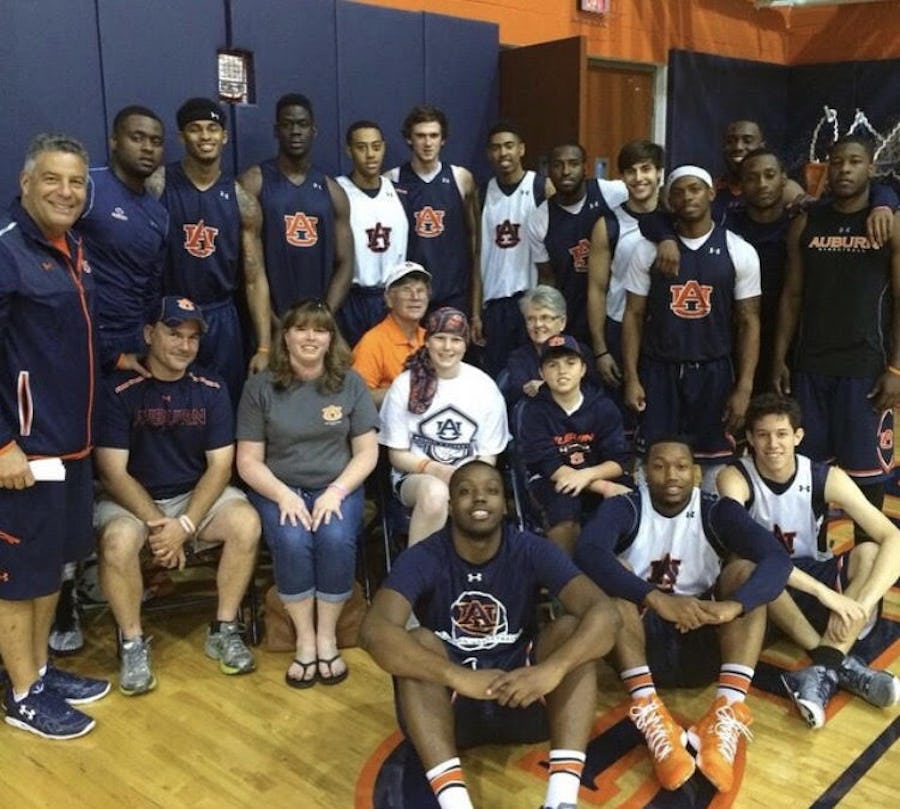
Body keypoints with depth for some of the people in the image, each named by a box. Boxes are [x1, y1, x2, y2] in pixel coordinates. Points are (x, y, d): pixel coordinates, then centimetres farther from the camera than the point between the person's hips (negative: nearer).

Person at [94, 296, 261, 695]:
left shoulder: (211, 389, -3)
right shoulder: (119, 390, -13)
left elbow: (220, 466, -6)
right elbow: (113, 473, -14)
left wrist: (186, 525, -19)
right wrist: (157, 524, -23)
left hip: (197, 495, 3)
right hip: (131, 499, -2)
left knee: (247, 523, -25)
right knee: (119, 540, -34)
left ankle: (224, 630, -6)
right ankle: (132, 643, -10)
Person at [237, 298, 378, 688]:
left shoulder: (350, 383, 3)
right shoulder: (260, 387, 0)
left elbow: (367, 452, 2)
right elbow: (248, 461, -1)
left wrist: (336, 491, -15)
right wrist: (283, 495, -19)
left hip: (337, 487, 1)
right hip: (278, 490, 0)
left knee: (336, 539, -30)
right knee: (292, 542, -31)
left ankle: (327, 638, -12)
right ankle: (305, 641, -13)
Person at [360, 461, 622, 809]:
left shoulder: (532, 551, -10)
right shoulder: (422, 559, -14)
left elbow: (604, 614, -23)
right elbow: (374, 631, -32)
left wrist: (552, 669, -42)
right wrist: (461, 677, -44)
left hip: (523, 698, 1)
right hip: (450, 703, -1)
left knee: (571, 627, -22)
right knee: (419, 642, -28)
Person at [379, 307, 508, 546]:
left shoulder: (484, 387, 3)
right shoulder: (406, 384, 0)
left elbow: (488, 456, 8)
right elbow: (398, 455, 3)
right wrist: (435, 469, -15)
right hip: (416, 476, -1)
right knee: (435, 492, -37)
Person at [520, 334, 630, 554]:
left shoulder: (603, 406, -1)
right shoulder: (535, 410, -7)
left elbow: (618, 462, -4)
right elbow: (549, 466, -14)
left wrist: (587, 475, -27)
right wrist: (605, 488, -23)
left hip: (596, 477, 2)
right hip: (550, 482, -2)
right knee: (564, 501, -34)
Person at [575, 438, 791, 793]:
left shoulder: (718, 511, -1)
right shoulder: (623, 508, -5)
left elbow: (777, 559, -18)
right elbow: (587, 552, -27)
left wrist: (733, 604, -37)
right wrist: (656, 599, -41)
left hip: (702, 643, 1)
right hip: (642, 641, -1)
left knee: (747, 567, -18)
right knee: (612, 575, -24)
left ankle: (726, 714, -36)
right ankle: (649, 713, -40)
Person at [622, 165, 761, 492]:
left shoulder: (739, 252, -2)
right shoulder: (648, 249, -1)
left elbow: (748, 322, 0)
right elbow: (634, 315, 2)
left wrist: (744, 386, -5)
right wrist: (631, 377, -4)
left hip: (713, 372, 0)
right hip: (659, 370, 0)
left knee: (714, 463, 6)